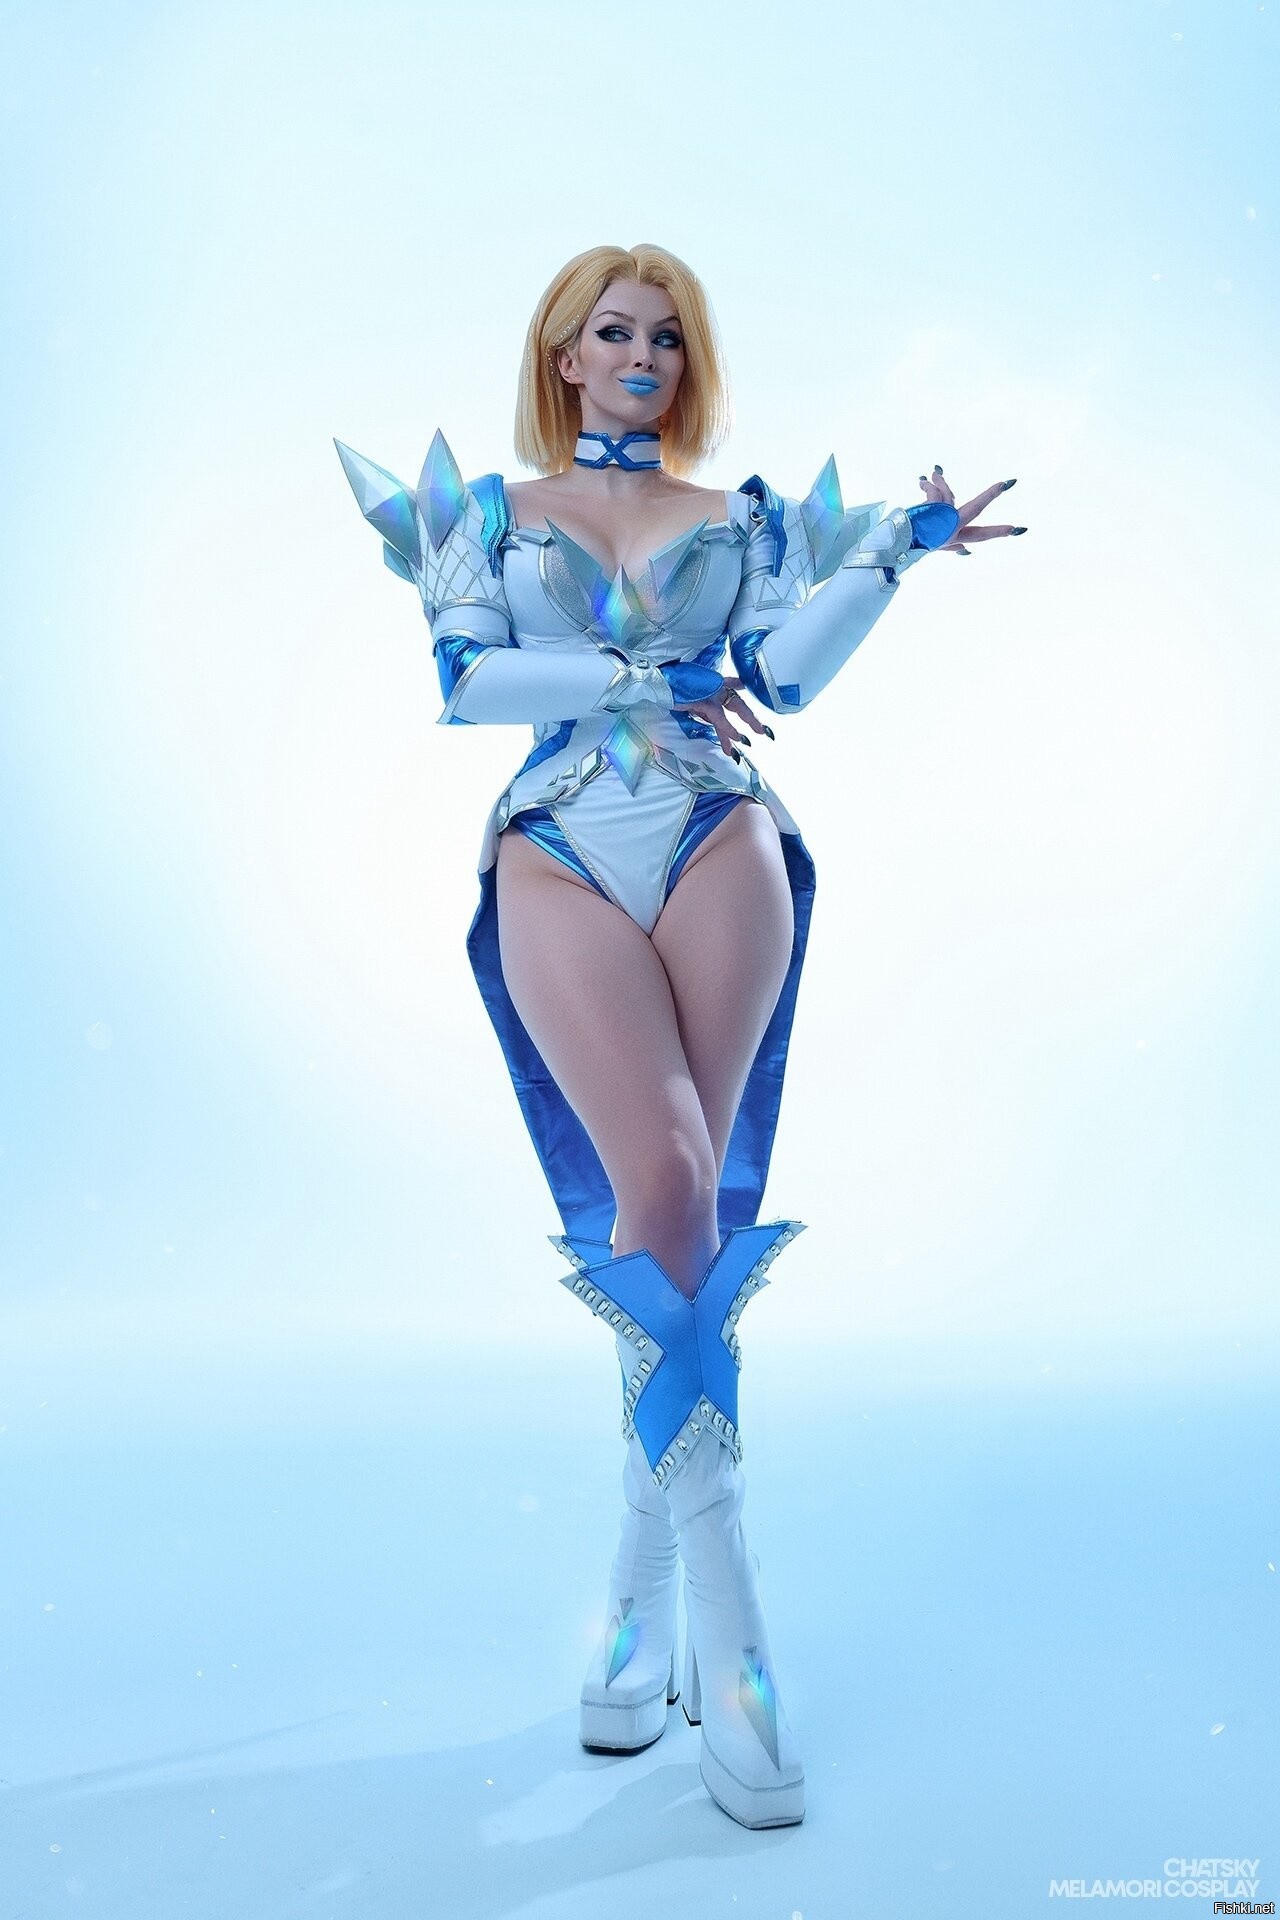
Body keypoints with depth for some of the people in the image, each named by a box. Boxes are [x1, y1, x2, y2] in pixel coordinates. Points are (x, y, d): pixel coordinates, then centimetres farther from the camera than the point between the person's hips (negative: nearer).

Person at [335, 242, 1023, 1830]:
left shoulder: (739, 516, 21)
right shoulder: (491, 508, 19)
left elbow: (786, 670, 5)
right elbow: (466, 679, 2)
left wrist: (893, 551, -2)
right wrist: (652, 683, -3)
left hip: (720, 842, 2)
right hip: (563, 856, -1)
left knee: (684, 1196, -8)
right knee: (665, 1187, -17)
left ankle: (647, 1569, 6)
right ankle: (723, 1616, -8)